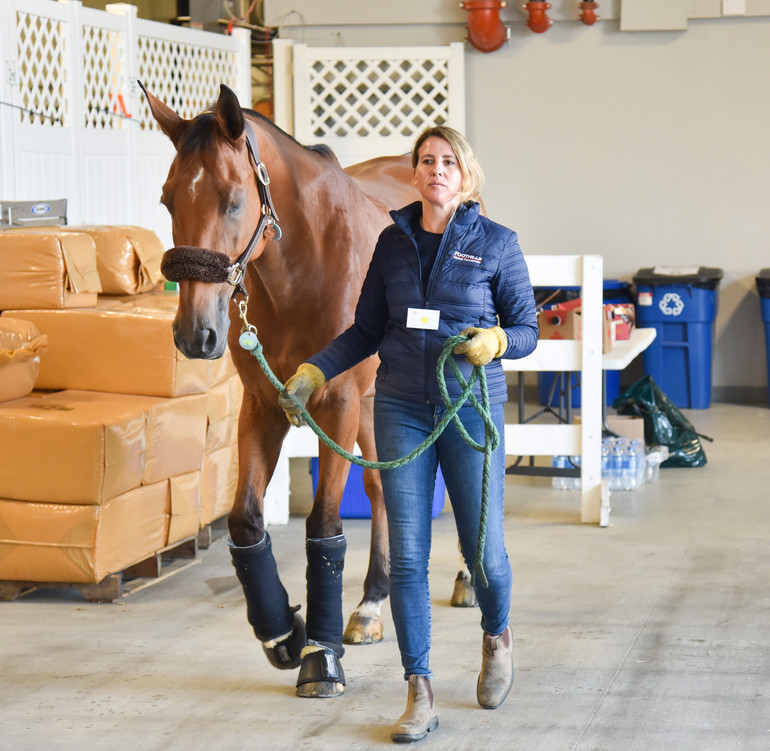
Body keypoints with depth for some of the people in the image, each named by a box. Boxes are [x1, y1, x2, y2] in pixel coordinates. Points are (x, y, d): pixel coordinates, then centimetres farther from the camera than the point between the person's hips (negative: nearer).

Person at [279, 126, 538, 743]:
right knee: (407, 556, 0)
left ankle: (497, 635, 38)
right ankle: (420, 696, 7)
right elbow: (366, 331, 12)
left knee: (483, 548, 4)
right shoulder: (393, 242, 6)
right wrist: (313, 372, 1)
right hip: (401, 409, 2)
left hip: (473, 407, -2)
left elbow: (527, 328, 1)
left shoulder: (497, 243, -2)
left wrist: (496, 340, -20)